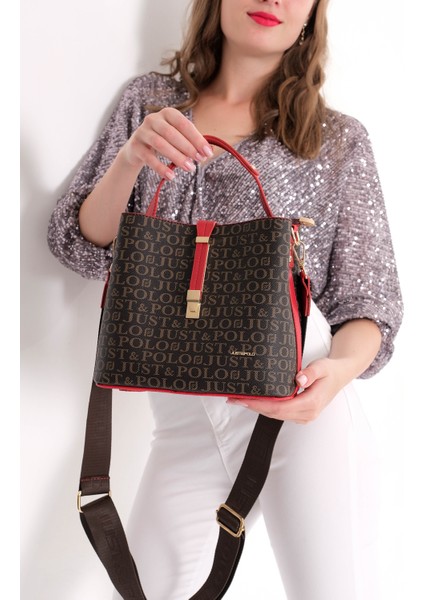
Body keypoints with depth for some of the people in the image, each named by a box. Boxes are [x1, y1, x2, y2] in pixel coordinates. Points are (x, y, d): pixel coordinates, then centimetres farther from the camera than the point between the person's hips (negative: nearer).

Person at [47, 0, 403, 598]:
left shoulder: (340, 140, 4)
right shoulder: (150, 100, 10)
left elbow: (369, 298, 4)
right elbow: (80, 248, 5)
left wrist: (341, 366, -18)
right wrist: (130, 161, -15)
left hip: (306, 405, -1)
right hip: (185, 419, 2)